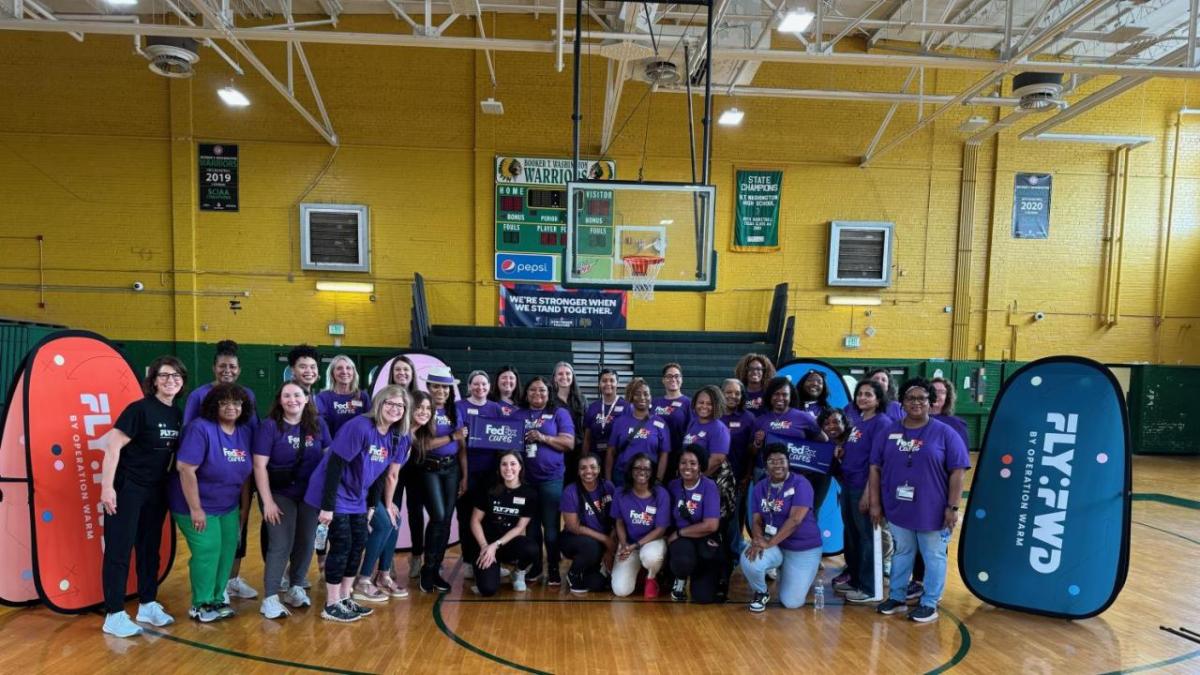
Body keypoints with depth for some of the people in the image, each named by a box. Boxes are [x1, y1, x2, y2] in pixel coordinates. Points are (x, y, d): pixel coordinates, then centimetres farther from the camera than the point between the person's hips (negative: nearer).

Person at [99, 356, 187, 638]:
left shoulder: (178, 415, 5)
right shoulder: (139, 409, -15)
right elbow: (113, 446, -17)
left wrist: (170, 484, 12)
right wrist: (107, 487, -20)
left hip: (156, 490, 7)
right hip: (126, 488, -7)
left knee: (150, 549, 14)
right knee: (119, 551, 0)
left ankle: (147, 605, 26)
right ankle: (114, 615, 9)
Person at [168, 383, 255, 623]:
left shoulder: (246, 431, 0)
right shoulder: (200, 428, -20)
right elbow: (185, 468, -24)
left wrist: (245, 506, 10)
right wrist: (195, 508, -22)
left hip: (229, 507, 7)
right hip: (198, 506, -6)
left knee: (227, 551, 10)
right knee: (207, 551, -5)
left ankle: (218, 598, 28)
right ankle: (201, 604, 14)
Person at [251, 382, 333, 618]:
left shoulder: (318, 424, -1)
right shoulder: (269, 426, -11)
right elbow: (259, 466, -12)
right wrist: (268, 501, -16)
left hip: (310, 494, 4)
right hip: (280, 494, -3)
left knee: (306, 543, 10)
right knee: (281, 545, -6)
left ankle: (296, 588, 30)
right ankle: (270, 599, 4)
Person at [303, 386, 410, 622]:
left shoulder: (397, 438, -2)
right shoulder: (360, 427, -25)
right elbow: (334, 465, -24)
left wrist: (373, 506, 13)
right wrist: (327, 506, -23)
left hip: (357, 497, 8)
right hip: (336, 495, -8)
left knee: (358, 544, 11)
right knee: (342, 545, -4)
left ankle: (345, 599, 25)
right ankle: (331, 605, 10)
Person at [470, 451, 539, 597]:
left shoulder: (529, 494, -5)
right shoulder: (489, 490, -4)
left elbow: (520, 527, -6)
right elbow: (475, 521, -1)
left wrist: (496, 545, -16)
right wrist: (484, 546, -13)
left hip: (510, 543, 0)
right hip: (487, 543, 0)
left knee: (531, 549, -35)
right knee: (488, 589, -22)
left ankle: (519, 574, 2)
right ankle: (494, 568, 16)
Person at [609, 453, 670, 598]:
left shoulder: (661, 494, -14)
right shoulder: (620, 493, -8)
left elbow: (660, 529, -11)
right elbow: (619, 522, 4)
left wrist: (635, 546, -19)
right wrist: (624, 545, -15)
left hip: (652, 540, -1)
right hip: (628, 544, 2)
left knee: (650, 556, -40)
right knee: (621, 590, -16)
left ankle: (651, 578, -1)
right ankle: (636, 568, 19)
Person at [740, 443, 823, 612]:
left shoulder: (800, 484, -14)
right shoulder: (760, 487, 3)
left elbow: (795, 520, -24)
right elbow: (756, 520, -1)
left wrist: (768, 543, -29)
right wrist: (758, 539, -24)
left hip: (804, 549, -3)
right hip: (773, 545, 3)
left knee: (792, 603, -7)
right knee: (749, 560, -30)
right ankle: (761, 593, 4)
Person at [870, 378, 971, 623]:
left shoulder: (945, 433, -6)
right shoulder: (889, 433, 3)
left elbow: (957, 472, -7)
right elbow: (875, 468, 5)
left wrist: (952, 507, -11)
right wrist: (875, 503, 2)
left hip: (933, 510, -3)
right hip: (898, 509, 3)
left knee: (934, 557, 9)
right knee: (901, 553, 16)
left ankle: (930, 603, 22)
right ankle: (896, 597, 28)